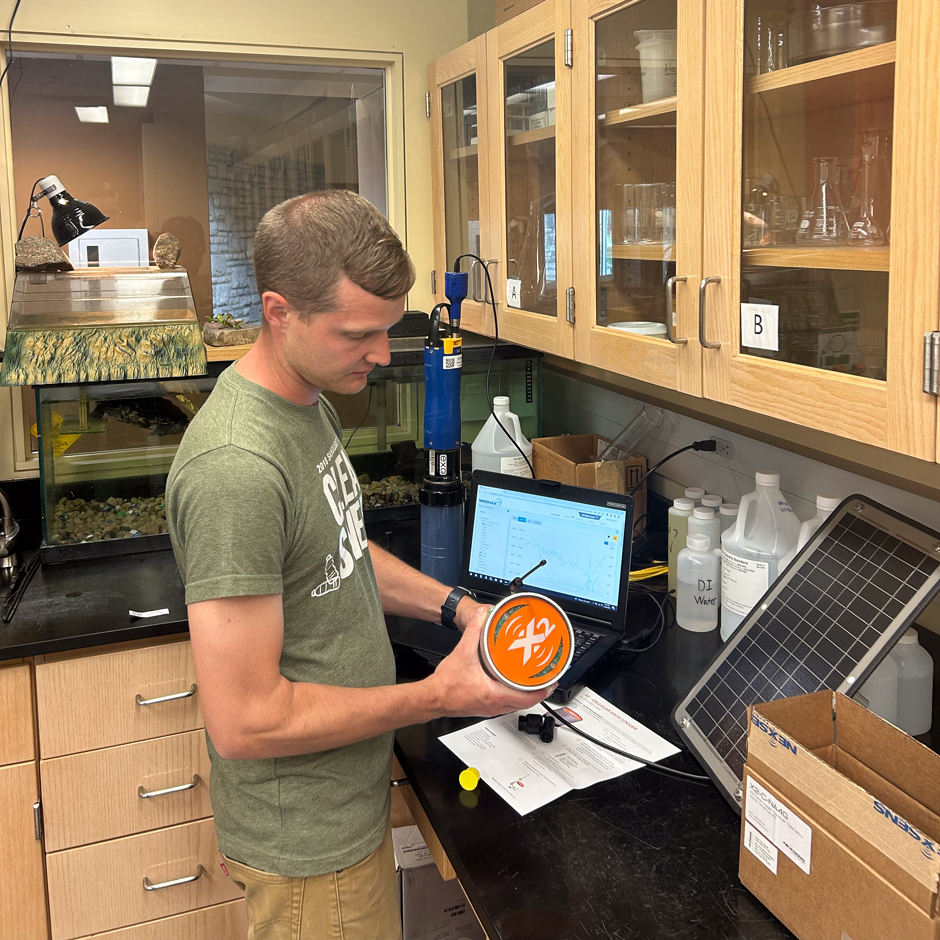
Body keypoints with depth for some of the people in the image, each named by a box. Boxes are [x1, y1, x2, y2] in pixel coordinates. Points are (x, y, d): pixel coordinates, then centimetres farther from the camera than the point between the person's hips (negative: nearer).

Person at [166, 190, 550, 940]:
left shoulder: (308, 400, 0)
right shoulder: (236, 469, -31)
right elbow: (244, 722, -29)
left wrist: (455, 606, 0)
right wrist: (439, 696, -22)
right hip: (308, 845, -9)